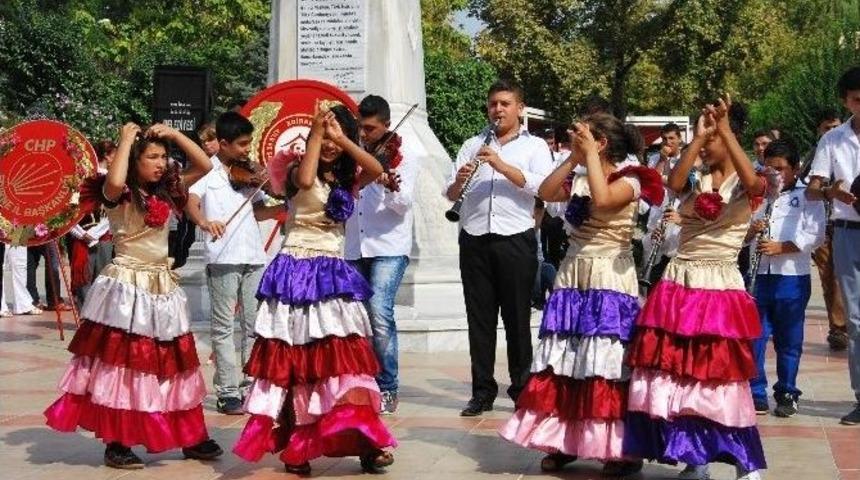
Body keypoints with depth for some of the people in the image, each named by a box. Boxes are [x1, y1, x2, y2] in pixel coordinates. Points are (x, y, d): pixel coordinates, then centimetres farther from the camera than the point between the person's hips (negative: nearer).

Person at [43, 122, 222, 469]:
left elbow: (205, 166, 10)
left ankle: (192, 438, 18)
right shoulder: (118, 195, -10)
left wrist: (173, 134, 1)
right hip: (126, 287, -6)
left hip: (162, 285, 6)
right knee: (123, 362, -2)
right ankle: (117, 443, 7)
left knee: (173, 364, 11)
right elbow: (113, 182, -34)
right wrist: (127, 139, -21)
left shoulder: (167, 190, 8)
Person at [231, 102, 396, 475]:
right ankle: (293, 447, 5)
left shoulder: (347, 179, 12)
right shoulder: (298, 170, 0)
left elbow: (376, 170, -9)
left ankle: (362, 441, -4)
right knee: (292, 360, 0)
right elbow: (305, 181, -26)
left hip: (332, 275, 4)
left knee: (345, 358, -2)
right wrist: (316, 133, -22)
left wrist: (341, 138, -18)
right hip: (297, 273, -4)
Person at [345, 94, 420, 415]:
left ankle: (387, 389, -9)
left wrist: (391, 188, -32)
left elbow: (405, 203, -13)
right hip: (354, 248, 5)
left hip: (389, 247, -5)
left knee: (379, 313, -18)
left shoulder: (405, 155, -1)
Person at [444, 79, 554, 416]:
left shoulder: (535, 146, 7)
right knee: (479, 318, 5)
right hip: (475, 240, 3)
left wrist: (501, 165, -19)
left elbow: (541, 186, -11)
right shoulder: (473, 145, 16)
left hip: (515, 240, -3)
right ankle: (482, 391, 11)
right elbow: (450, 194, 9)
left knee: (517, 318, 1)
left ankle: (522, 389, 9)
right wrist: (459, 180, -14)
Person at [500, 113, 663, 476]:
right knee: (564, 363, 6)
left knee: (606, 365, -8)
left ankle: (620, 449, -2)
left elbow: (602, 199, -26)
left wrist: (590, 154, -17)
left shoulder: (629, 181, -7)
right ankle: (564, 441, 14)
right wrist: (573, 159, -3)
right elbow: (546, 193, 2)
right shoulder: (579, 180, 13)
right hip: (572, 278, 7)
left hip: (609, 282, -7)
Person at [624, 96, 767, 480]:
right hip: (679, 285, 5)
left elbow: (753, 182, -24)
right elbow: (673, 182, -12)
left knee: (718, 375, -3)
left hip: (720, 287, -4)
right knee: (676, 373, 4)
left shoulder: (747, 186, 0)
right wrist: (698, 135, -15)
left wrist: (725, 131, -24)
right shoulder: (697, 180, 10)